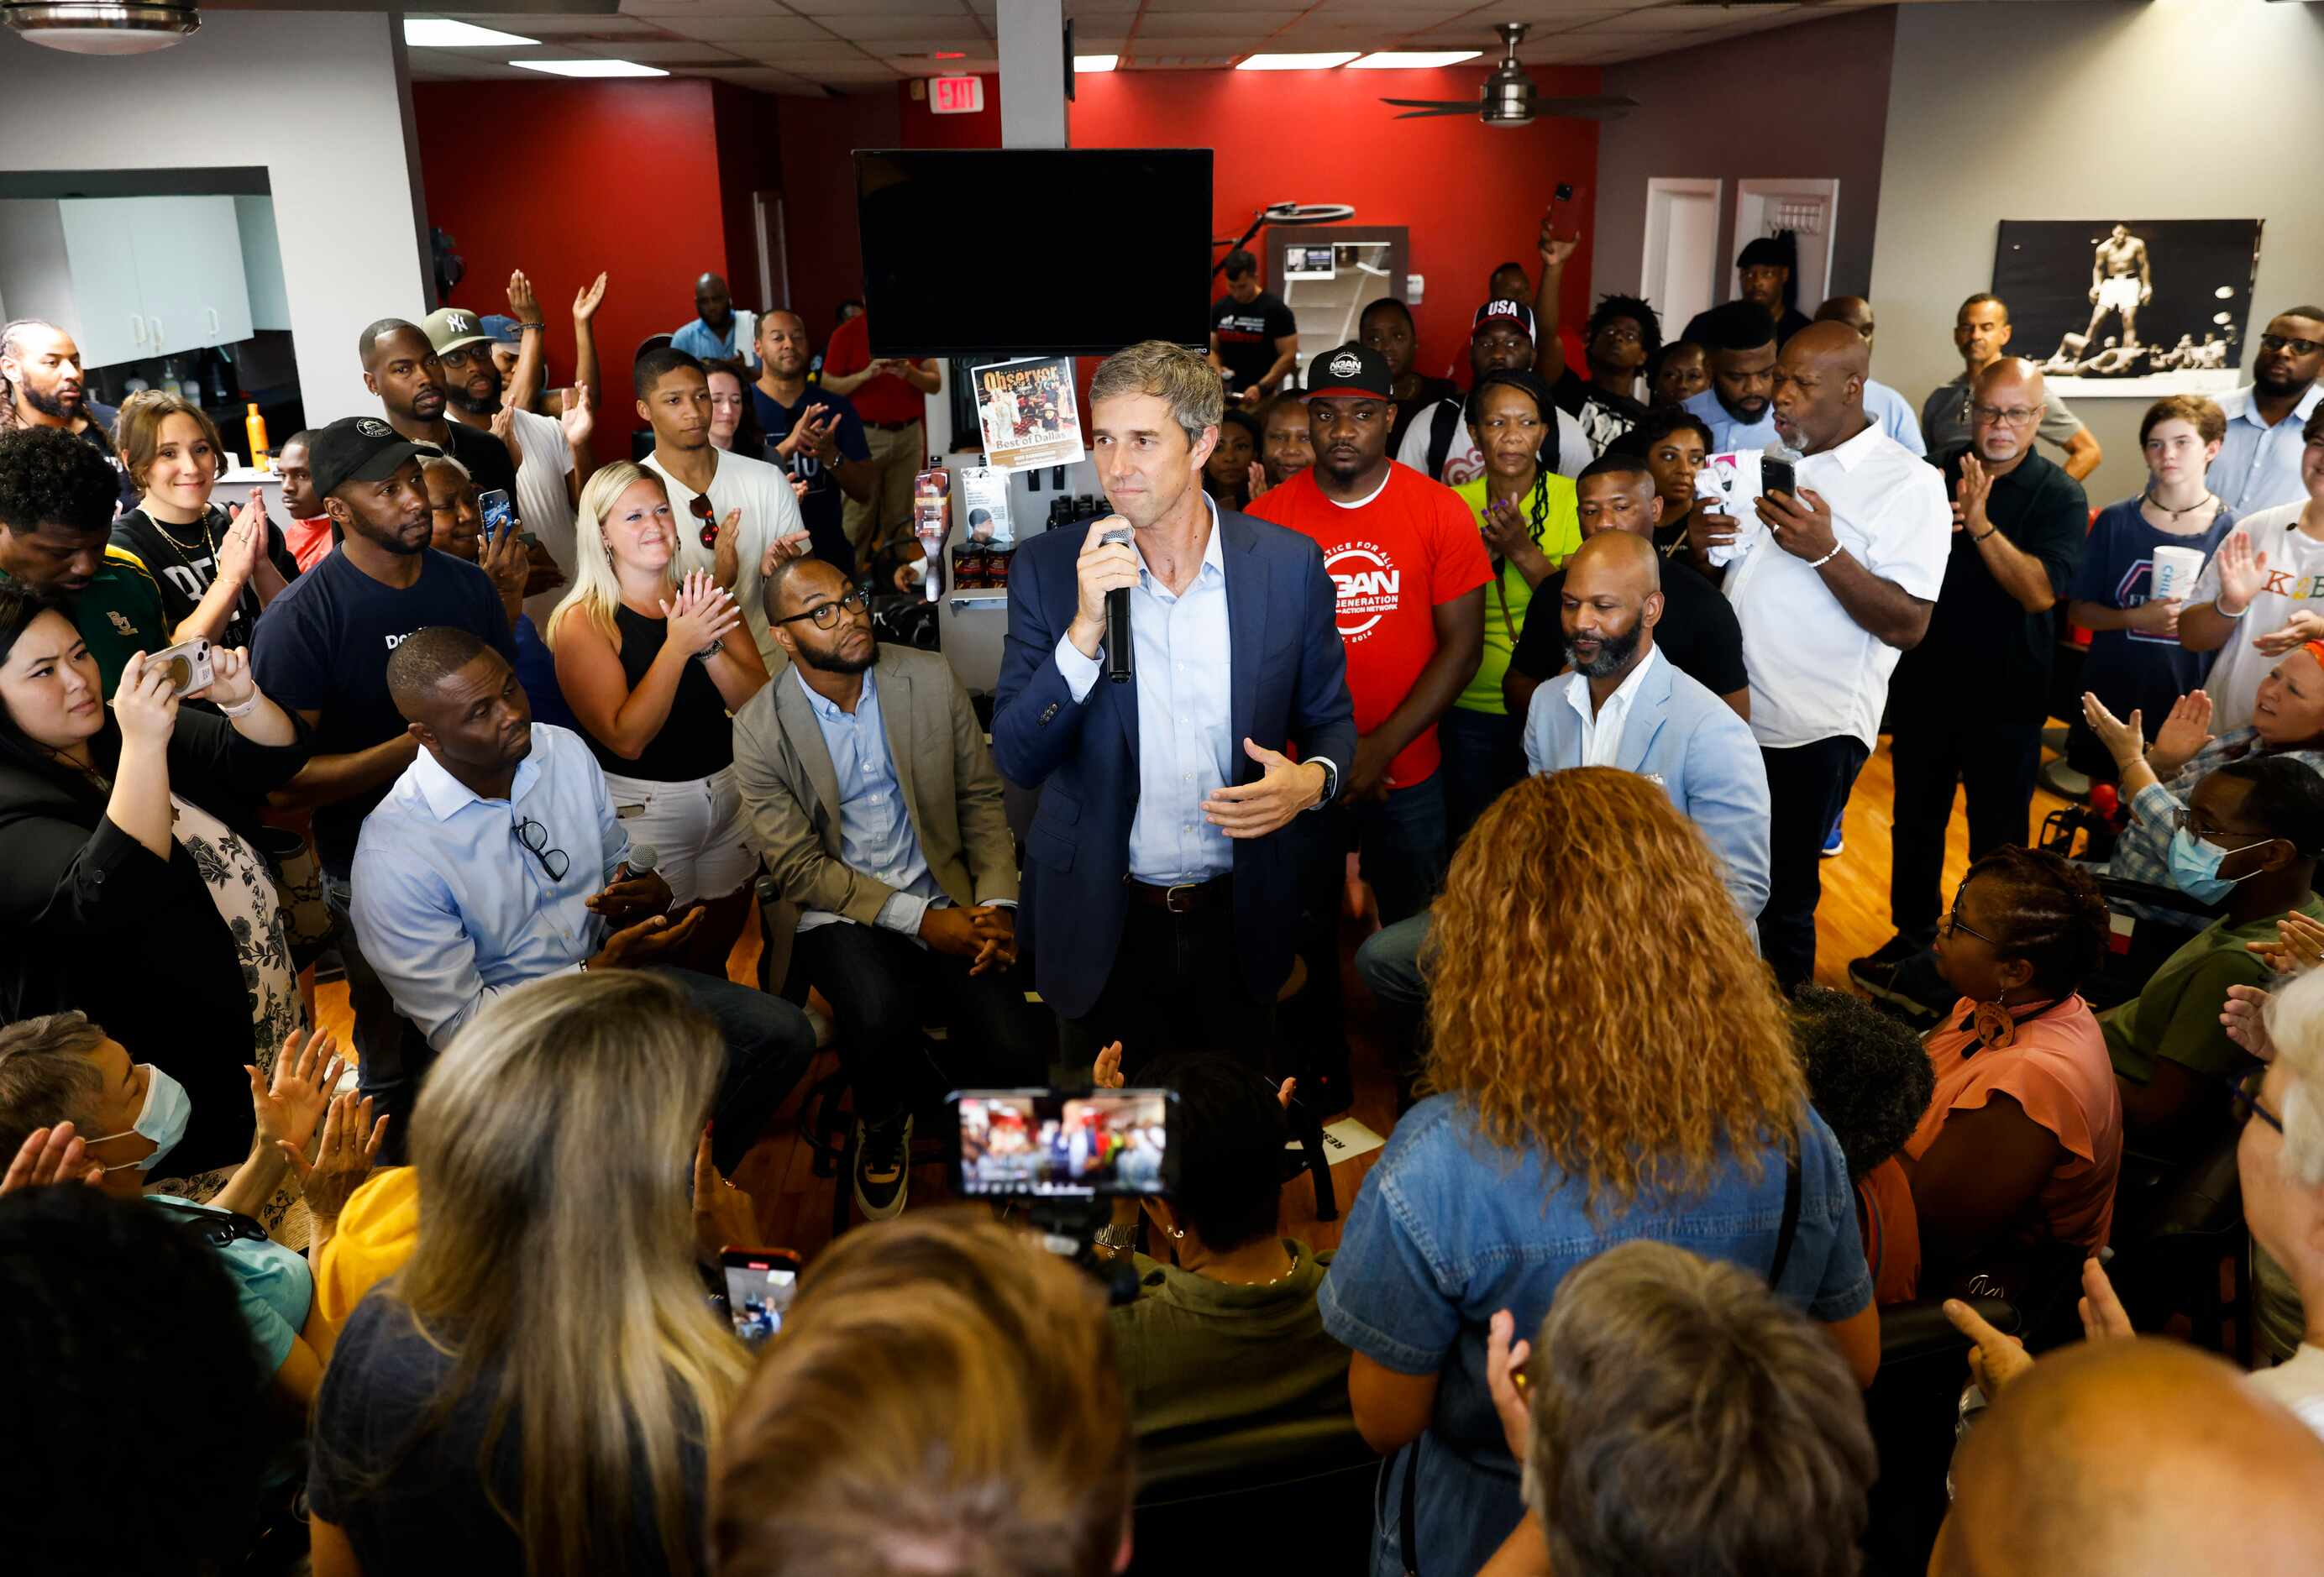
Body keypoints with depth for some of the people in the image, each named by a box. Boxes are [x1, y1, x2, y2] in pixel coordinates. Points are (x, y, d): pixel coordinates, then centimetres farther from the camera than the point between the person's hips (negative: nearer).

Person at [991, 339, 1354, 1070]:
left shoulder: (1289, 564, -6)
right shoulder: (1048, 566, -7)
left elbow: (1331, 720, 6)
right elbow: (1016, 759, -10)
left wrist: (1313, 780, -17)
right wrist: (1086, 628, -24)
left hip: (1238, 922, 1)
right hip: (1103, 925, 0)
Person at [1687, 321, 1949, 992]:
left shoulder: (1908, 483, -8)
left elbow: (1907, 626, -15)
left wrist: (1826, 552, -25)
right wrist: (1700, 546, -3)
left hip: (1814, 733, -6)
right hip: (1730, 712, 6)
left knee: (1782, 903, 5)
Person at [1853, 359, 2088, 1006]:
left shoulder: (2059, 495, -7)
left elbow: (2041, 591, -19)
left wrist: (1980, 524, -28)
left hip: (2007, 696, -3)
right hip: (1925, 683, 3)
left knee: (1998, 837, 7)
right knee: (1916, 819, 15)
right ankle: (1913, 938, 32)